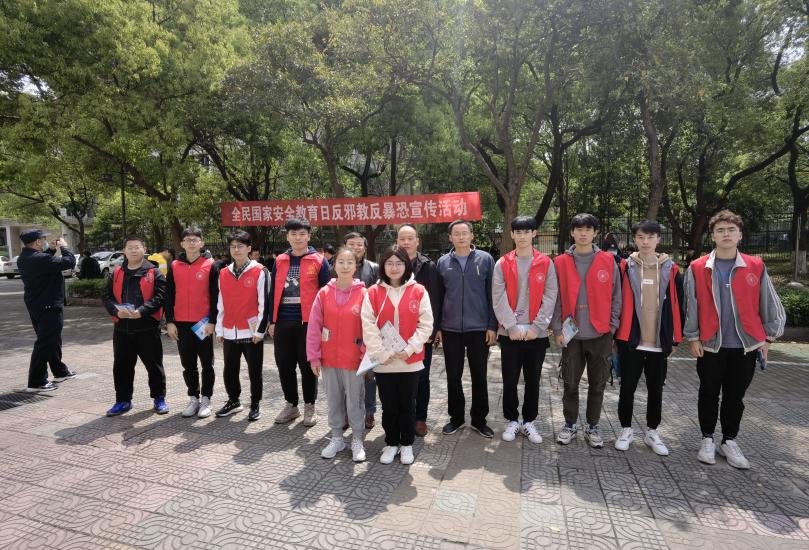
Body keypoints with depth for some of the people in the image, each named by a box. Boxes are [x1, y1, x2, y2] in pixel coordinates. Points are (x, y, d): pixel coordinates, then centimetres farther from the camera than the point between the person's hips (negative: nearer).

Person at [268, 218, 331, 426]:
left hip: (308, 322, -4)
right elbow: (273, 292, 12)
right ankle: (291, 404, 28)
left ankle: (309, 406, 22)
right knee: (284, 366, 11)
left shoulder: (319, 261, -2)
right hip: (283, 322, 4)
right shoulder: (280, 261, 10)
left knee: (307, 366, 6)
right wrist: (272, 321, 8)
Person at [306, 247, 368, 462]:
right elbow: (314, 326, 0)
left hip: (354, 358, -2)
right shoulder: (324, 293, -1)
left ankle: (357, 440, 25)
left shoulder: (363, 294, -7)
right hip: (329, 357, 3)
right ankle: (336, 438, 32)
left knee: (354, 401, 8)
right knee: (333, 400, 15)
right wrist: (313, 356, -2)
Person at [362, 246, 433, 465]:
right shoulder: (373, 293, -1)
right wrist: (381, 352, -14)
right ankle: (391, 444, 30)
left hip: (410, 361, 0)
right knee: (388, 406, 12)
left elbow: (425, 325, -4)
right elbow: (368, 327, -6)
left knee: (406, 405, 12)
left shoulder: (419, 292, -1)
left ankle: (407, 445, 30)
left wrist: (409, 348, -13)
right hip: (382, 362, 1)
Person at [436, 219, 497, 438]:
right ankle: (456, 417, 28)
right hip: (450, 329, 2)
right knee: (453, 376, 11)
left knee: (479, 376, 10)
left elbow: (492, 295, -1)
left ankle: (479, 419, 26)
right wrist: (436, 327, 3)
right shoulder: (442, 262, 4)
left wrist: (492, 326, -5)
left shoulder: (485, 259, -1)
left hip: (479, 329, -1)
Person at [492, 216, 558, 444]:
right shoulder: (502, 264, 1)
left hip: (537, 333, 1)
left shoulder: (546, 263, 3)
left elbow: (550, 297, -2)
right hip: (509, 333, 0)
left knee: (533, 380, 11)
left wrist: (536, 326, -10)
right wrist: (512, 326, -12)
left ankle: (529, 421, 26)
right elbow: (498, 299, -4)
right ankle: (512, 420, 24)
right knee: (510, 380, 8)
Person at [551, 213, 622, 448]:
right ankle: (570, 425, 25)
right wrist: (557, 329, -3)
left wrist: (612, 327, 0)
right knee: (570, 384, 8)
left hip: (600, 334, 1)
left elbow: (616, 297, 5)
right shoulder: (560, 263, 0)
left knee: (597, 384, 11)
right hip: (571, 335, 0)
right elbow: (555, 298, 1)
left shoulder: (608, 261, 1)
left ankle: (592, 427, 27)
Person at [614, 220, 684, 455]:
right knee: (628, 387, 7)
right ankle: (626, 429, 24)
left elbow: (678, 305, 7)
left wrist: (676, 335, 5)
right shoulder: (625, 268, -2)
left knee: (656, 389, 13)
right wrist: (615, 333, -1)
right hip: (630, 340, -2)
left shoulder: (671, 269, 3)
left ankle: (652, 431, 29)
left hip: (660, 342, 2)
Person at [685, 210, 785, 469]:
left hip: (745, 345, 2)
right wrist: (693, 338, -1)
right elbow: (690, 306, -1)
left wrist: (767, 338, 6)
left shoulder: (756, 267, 0)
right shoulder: (697, 268, -4)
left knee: (735, 396, 13)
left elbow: (770, 305, 7)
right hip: (710, 345, -1)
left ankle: (729, 442, 29)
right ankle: (708, 439, 26)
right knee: (709, 394, 11)